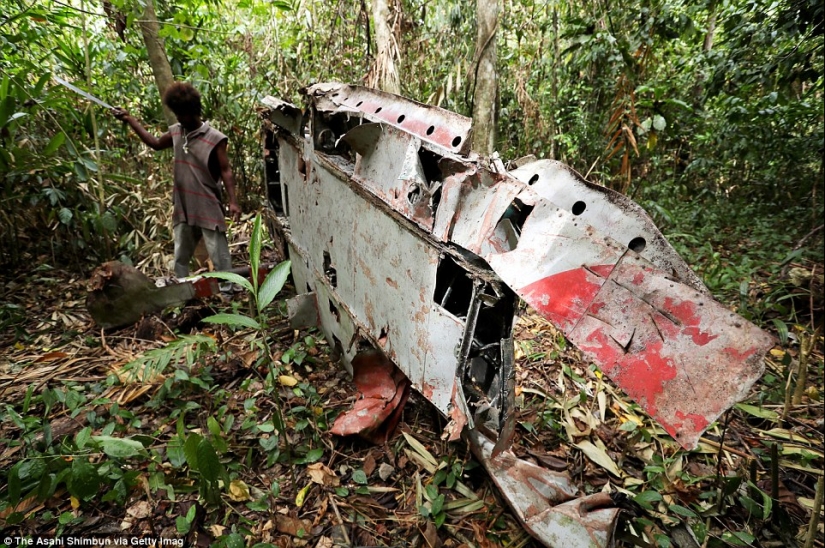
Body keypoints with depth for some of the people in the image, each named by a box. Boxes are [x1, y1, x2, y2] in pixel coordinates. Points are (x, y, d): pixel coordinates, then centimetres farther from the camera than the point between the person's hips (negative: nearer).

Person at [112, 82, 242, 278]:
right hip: (183, 209, 7)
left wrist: (233, 201, -19)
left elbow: (226, 171, -11)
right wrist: (129, 119, 25)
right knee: (180, 259, 16)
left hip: (209, 209, -7)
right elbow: (156, 143, 26)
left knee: (220, 259, -3)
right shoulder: (176, 132, 8)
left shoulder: (215, 138, -11)